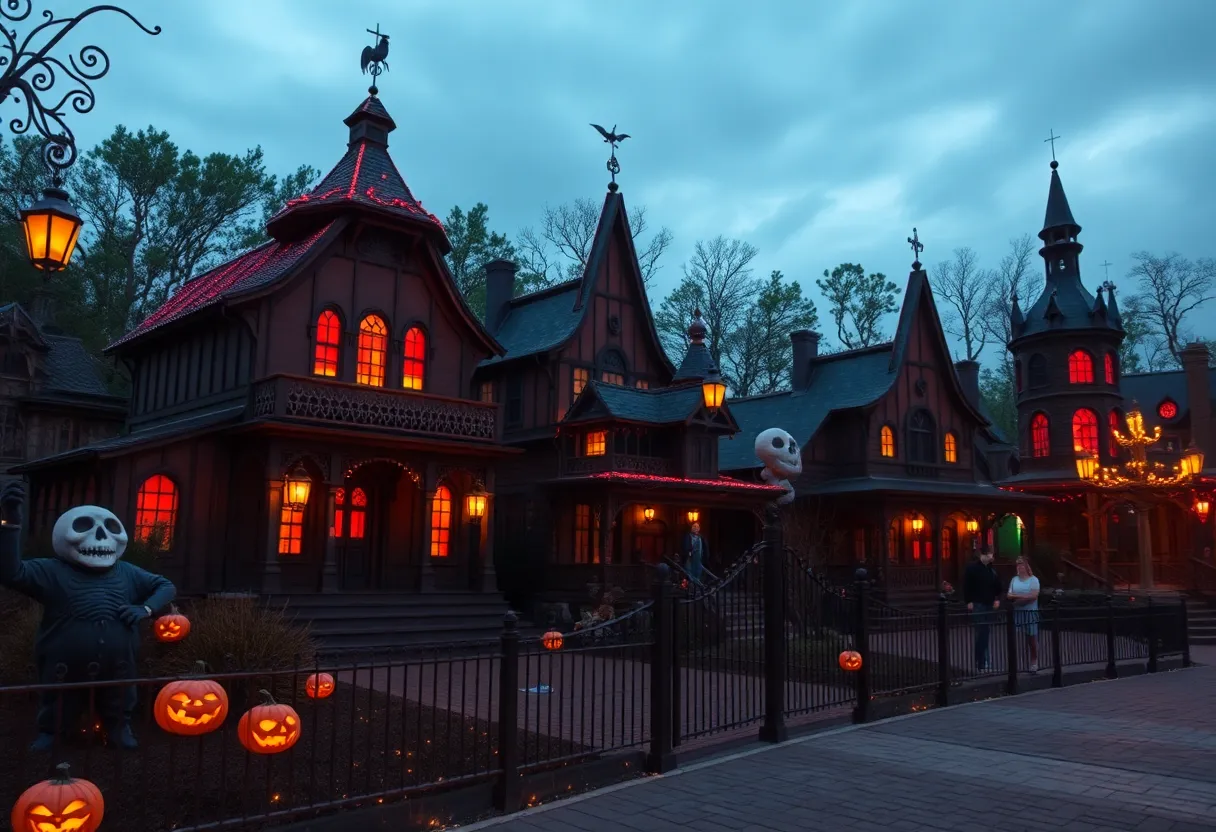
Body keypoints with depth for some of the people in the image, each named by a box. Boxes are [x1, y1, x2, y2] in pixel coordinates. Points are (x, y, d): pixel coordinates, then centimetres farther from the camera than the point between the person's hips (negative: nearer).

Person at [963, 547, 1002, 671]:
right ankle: (980, 663, -5)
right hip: (977, 605, -6)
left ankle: (982, 661, 16)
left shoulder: (992, 569, 10)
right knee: (981, 634, -9)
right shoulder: (972, 567, -8)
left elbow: (997, 585, 18)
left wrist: (997, 599, 5)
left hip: (989, 605, 6)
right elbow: (966, 585, -10)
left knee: (985, 633, 8)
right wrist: (969, 601, -14)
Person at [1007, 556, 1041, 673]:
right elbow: (1009, 595, 8)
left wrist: (1016, 596, -9)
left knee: (1032, 639, 4)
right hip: (1017, 613, 3)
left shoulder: (1033, 580, -3)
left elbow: (1034, 595, -14)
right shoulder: (1014, 580, 11)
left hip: (1030, 612, -3)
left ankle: (1034, 663, 14)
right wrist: (1023, 597, -10)